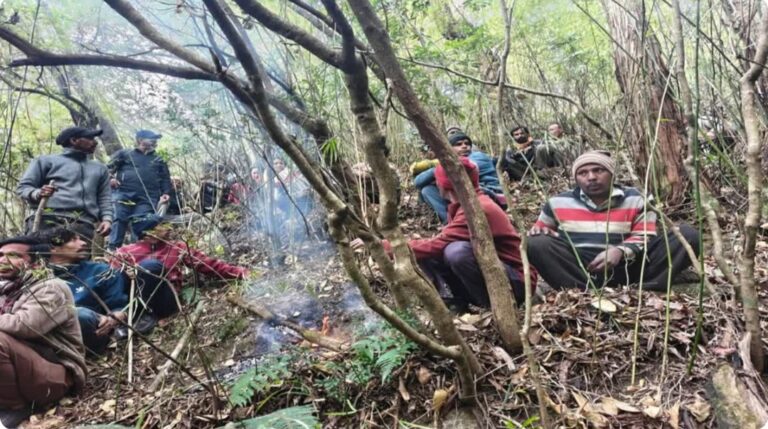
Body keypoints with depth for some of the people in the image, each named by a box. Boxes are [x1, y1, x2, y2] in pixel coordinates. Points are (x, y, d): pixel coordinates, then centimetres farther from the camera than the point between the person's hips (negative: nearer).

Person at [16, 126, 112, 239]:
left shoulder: (100, 168, 29)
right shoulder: (47, 160, 18)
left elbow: (104, 198, 23)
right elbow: (23, 186, 13)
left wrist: (107, 218, 3)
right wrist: (37, 194, -12)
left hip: (84, 224, 3)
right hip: (49, 219, -2)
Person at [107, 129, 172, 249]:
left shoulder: (159, 160, 23)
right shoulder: (124, 154, 16)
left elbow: (165, 179, 20)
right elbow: (110, 168, 10)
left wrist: (165, 193, 3)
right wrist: (110, 178, -11)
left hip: (146, 199, 2)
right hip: (123, 194, -1)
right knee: (118, 221, -7)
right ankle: (113, 248, -3)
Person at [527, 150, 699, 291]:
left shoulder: (635, 199, 11)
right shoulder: (558, 202, 12)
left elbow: (645, 237, 5)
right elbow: (540, 231, 21)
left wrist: (620, 251, -16)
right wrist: (538, 231, -6)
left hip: (625, 268, 1)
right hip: (578, 269, -1)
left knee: (688, 235, -13)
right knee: (536, 243, -29)